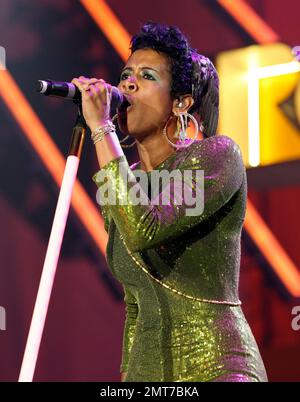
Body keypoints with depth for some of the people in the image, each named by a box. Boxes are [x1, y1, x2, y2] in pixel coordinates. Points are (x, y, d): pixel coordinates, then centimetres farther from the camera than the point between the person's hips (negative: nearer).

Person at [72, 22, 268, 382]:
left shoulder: (216, 155, -7)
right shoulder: (124, 185, 13)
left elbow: (143, 231, -23)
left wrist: (100, 126, -18)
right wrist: (127, 379, 15)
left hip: (215, 368, -5)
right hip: (148, 370, 6)